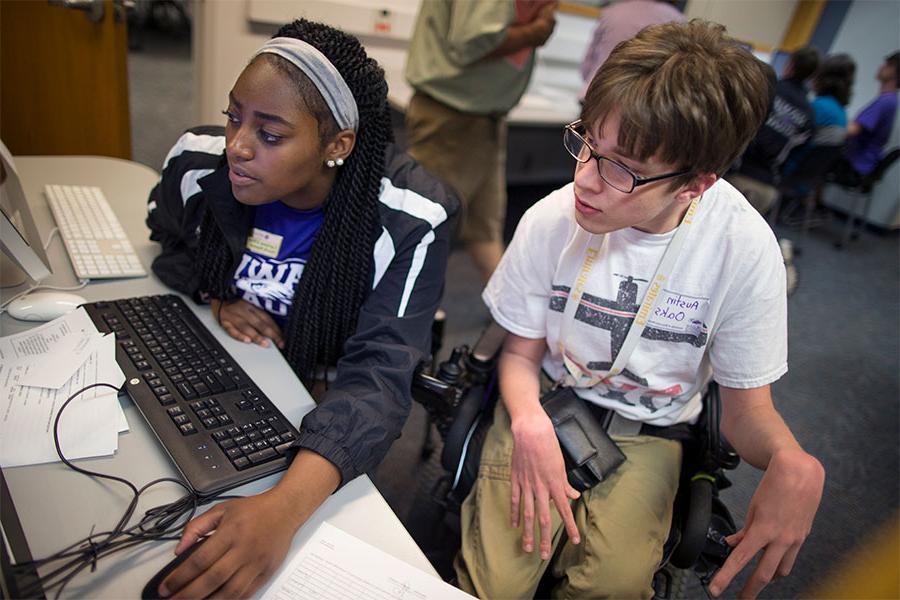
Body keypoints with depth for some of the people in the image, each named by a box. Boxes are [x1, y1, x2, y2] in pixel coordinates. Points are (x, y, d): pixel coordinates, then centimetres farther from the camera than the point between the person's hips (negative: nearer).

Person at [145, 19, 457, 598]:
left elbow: (377, 376, -33)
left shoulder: (407, 223, -27)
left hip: (317, 404, -4)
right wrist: (216, 298, -13)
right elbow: (171, 246, 9)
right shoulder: (200, 164, -14)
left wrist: (285, 506, -49)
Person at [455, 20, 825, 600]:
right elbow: (521, 353, -4)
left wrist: (792, 463, -31)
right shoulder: (551, 220, -16)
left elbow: (747, 405, -8)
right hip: (545, 406, 0)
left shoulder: (745, 248, -17)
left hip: (647, 434, 1)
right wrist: (530, 422, -26)